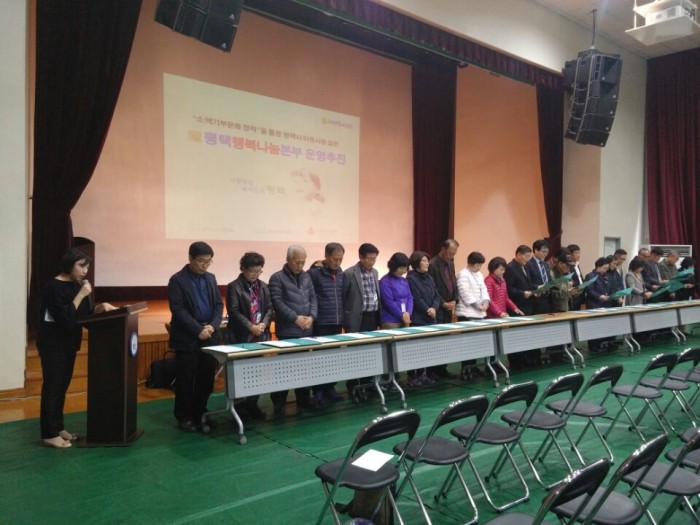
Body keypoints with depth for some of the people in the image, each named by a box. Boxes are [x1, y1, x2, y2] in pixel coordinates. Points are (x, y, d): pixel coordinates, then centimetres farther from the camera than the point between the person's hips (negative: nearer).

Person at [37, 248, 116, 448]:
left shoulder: (76, 285, 7)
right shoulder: (54, 287, -16)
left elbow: (83, 314, 9)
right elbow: (64, 317, -24)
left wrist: (100, 307, -8)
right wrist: (81, 295, -23)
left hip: (69, 343, 8)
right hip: (52, 344, -8)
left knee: (62, 386, 13)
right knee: (52, 387, -3)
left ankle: (58, 427, 23)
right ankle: (49, 434, 4)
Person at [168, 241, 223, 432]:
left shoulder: (211, 278, 11)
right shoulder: (177, 280, -7)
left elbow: (219, 304, 10)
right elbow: (178, 310, -14)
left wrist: (213, 325, -7)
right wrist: (198, 330, -17)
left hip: (209, 337, 5)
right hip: (187, 339, -5)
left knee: (207, 378, 8)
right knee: (185, 380, 2)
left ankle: (199, 414, 21)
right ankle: (184, 417, 14)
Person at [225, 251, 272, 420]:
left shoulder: (263, 286, 10)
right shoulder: (234, 287, -6)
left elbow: (270, 307, 10)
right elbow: (234, 311, -12)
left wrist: (264, 323, -8)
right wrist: (250, 327, -18)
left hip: (261, 335, 5)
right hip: (242, 336, -5)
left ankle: (252, 404, 17)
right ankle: (240, 404, 12)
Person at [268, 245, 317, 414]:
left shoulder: (306, 276, 11)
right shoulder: (277, 278, -6)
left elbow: (313, 298, 10)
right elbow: (277, 302, -14)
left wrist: (312, 316, -7)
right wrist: (295, 318, -18)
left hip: (307, 330, 6)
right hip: (288, 331, -5)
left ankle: (303, 398, 24)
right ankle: (279, 402, 11)